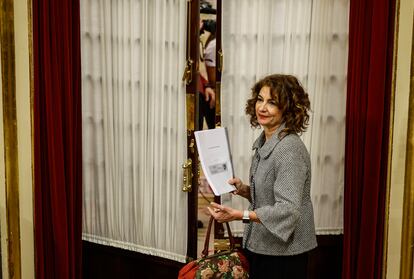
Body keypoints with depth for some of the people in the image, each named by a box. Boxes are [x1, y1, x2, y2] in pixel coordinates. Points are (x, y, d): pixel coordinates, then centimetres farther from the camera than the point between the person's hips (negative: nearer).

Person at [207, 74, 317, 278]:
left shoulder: (290, 149, -21)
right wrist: (244, 190, -2)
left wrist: (239, 215, -36)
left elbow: (288, 210, -28)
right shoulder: (263, 143, 5)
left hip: (282, 254, -8)